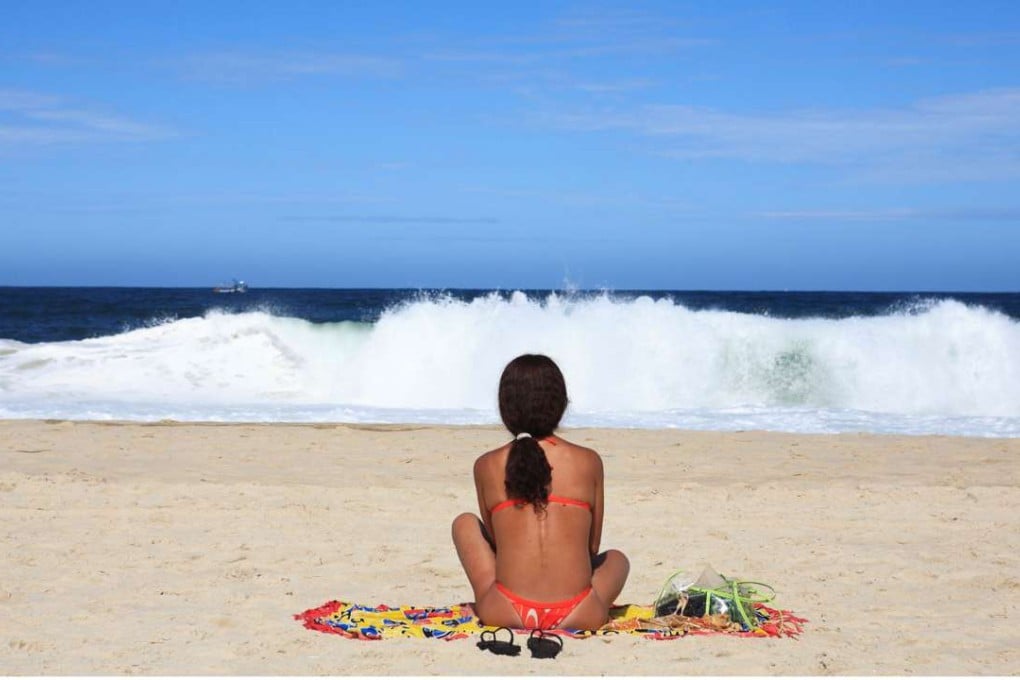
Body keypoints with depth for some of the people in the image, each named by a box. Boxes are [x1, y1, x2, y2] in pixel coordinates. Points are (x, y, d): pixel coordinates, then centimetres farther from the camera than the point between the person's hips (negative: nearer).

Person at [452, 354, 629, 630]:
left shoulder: (487, 466, 5)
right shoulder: (588, 462, 4)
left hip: (505, 614, 0)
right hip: (578, 615, 0)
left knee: (465, 523, 27)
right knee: (616, 558, 35)